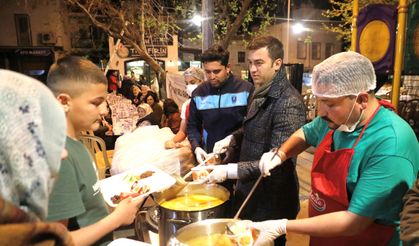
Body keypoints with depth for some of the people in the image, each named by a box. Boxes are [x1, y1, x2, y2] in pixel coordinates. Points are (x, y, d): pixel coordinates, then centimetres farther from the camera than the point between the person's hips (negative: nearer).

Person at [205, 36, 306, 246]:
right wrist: (232, 139, 2)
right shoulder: (261, 93, 5)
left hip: (271, 202, -8)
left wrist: (230, 171, -30)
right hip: (249, 190, 9)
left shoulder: (288, 103, -25)